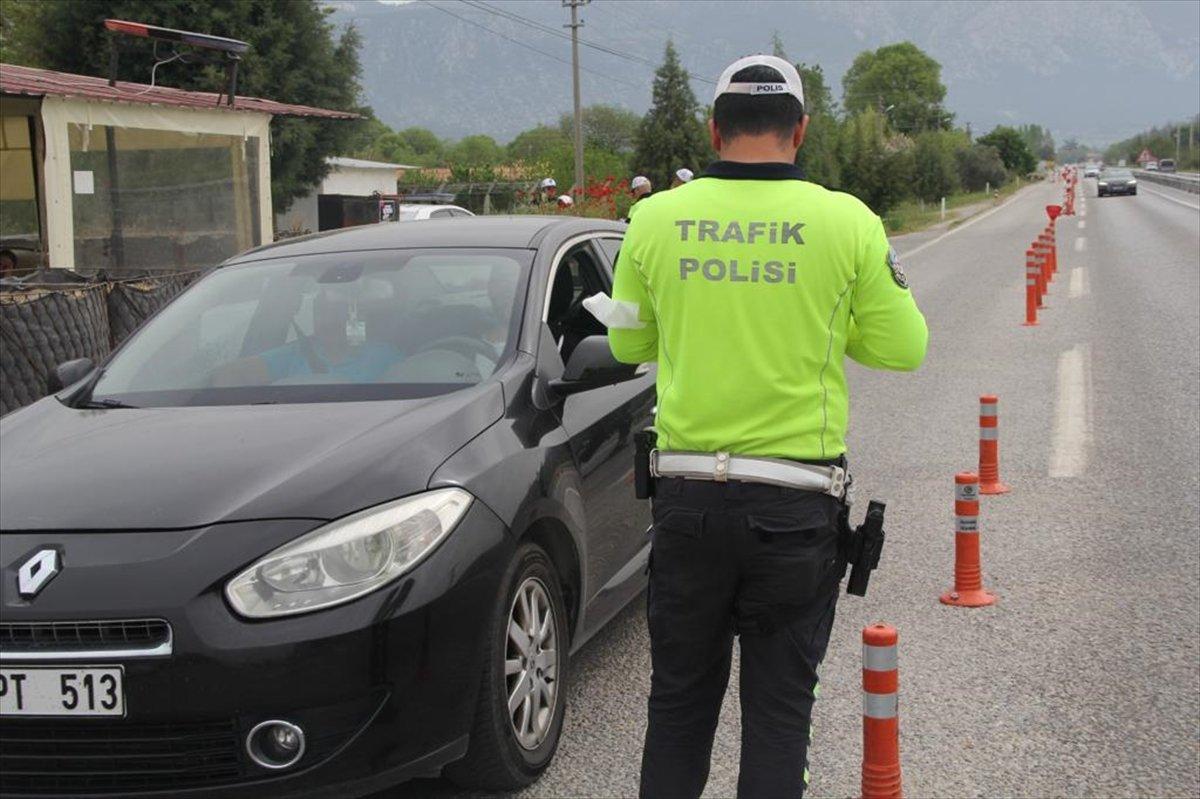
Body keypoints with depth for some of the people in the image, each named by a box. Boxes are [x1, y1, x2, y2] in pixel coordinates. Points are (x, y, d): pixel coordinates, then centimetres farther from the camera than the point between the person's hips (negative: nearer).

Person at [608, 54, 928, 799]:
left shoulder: (656, 219, -2)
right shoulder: (848, 222, -7)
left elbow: (629, 343, 10)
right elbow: (903, 348, 1)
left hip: (687, 495, 2)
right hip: (795, 507, -2)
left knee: (679, 702, 16)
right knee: (779, 710, 10)